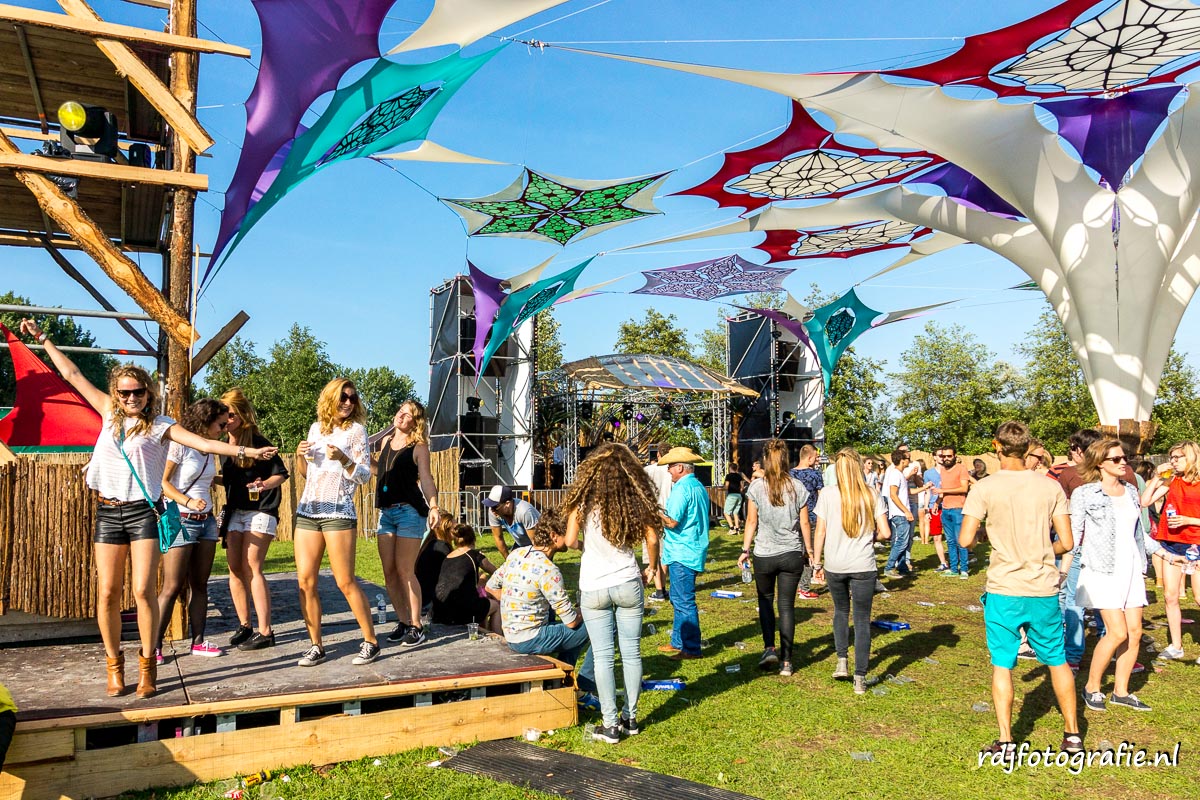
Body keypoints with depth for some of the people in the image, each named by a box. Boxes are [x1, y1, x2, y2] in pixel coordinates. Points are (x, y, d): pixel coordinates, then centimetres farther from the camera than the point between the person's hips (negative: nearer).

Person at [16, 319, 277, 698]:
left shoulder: (161, 425, 1)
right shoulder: (110, 413, 11)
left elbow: (204, 443, -10)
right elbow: (72, 374, 18)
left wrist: (247, 451, -22)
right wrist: (42, 338, 23)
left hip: (143, 511, -3)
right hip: (108, 512, 3)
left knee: (143, 591, -8)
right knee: (108, 595, 2)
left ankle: (147, 667, 4)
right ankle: (114, 666, 17)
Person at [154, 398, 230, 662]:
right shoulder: (179, 445, -10)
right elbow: (162, 482, -14)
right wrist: (188, 502, -25)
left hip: (206, 521, 7)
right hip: (180, 521, -7)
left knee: (199, 585, 8)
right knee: (172, 587, -6)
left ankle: (198, 641, 13)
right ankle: (154, 646, 1)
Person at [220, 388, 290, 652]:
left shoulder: (257, 441, -10)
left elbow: (280, 473, -9)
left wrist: (265, 485, -27)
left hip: (260, 510, -7)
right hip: (234, 511, 7)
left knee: (252, 568, -11)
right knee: (235, 568, 3)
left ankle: (265, 632, -7)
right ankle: (244, 626, 15)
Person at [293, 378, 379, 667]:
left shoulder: (355, 430, -1)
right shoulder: (316, 428, 13)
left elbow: (365, 475, -5)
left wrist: (343, 459, -21)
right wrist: (300, 456, 0)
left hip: (338, 513, -5)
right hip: (307, 510, 5)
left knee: (345, 582, -7)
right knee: (305, 580, 1)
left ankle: (370, 642, 5)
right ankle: (316, 646, 11)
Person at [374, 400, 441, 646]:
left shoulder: (418, 447, -3)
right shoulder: (386, 441, 14)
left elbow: (426, 479, -10)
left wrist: (433, 507, -22)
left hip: (409, 511, -6)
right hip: (386, 512, 7)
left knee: (405, 571, -7)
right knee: (389, 572, 6)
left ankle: (416, 626, 2)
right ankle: (403, 622, 18)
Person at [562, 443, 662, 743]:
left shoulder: (584, 499, -8)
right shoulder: (636, 499, -3)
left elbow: (570, 541, -10)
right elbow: (652, 539, -6)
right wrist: (652, 566, 12)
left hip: (594, 588, -1)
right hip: (628, 584, 2)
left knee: (602, 656, 6)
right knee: (631, 653, 12)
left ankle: (610, 724, 9)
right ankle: (630, 717, 22)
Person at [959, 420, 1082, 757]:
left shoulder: (985, 488, -10)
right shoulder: (1050, 487, -2)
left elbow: (965, 540, -13)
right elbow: (1066, 542, -1)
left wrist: (977, 537, 10)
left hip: (1004, 591, -3)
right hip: (1044, 590, 3)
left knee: (1002, 665, 7)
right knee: (1058, 661, 19)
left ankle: (1005, 742, 10)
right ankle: (1073, 735, 29)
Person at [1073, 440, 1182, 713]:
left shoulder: (1130, 491, 12)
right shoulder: (1085, 494, -6)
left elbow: (1139, 532, 21)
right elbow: (1074, 534, -7)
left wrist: (1167, 554, 22)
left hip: (1131, 568, 6)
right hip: (1103, 570, -6)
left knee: (1134, 632, 4)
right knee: (1117, 632, -11)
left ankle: (1121, 691, 18)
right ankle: (1091, 687, 7)